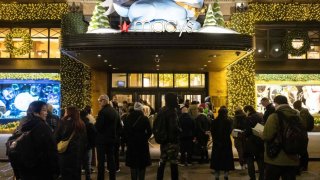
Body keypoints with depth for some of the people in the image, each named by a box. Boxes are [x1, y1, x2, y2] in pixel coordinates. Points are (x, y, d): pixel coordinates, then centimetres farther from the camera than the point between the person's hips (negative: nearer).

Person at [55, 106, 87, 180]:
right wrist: (82, 151, 17)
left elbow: (56, 137, -6)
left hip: (66, 152, -4)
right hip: (78, 153, 4)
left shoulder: (64, 123, -11)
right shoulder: (82, 125, 2)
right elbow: (84, 140, 8)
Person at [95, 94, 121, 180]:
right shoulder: (115, 111, 7)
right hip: (112, 139, 7)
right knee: (111, 159, 13)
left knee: (101, 161, 0)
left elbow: (98, 126, -20)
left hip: (102, 139, -7)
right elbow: (118, 125, 12)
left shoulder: (103, 112, -16)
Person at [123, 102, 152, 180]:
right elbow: (149, 131, -10)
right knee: (142, 164, 10)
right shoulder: (144, 118, -8)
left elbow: (125, 131, -2)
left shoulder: (129, 118, -1)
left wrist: (128, 140, 8)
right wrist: (145, 138, 4)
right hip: (142, 144, -2)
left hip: (131, 143, 2)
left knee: (133, 163, 11)